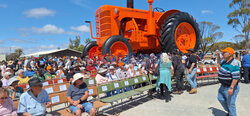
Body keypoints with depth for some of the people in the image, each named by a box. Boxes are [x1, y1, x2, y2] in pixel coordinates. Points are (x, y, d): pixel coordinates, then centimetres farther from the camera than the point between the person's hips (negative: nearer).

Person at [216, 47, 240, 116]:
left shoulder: (234, 64, -25)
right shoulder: (224, 61, 2)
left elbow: (236, 77, -28)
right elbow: (219, 62, 27)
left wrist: (231, 88, -31)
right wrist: (218, 55, 12)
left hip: (230, 87, -10)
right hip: (223, 86, 10)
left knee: (230, 103, 2)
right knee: (221, 99, 22)